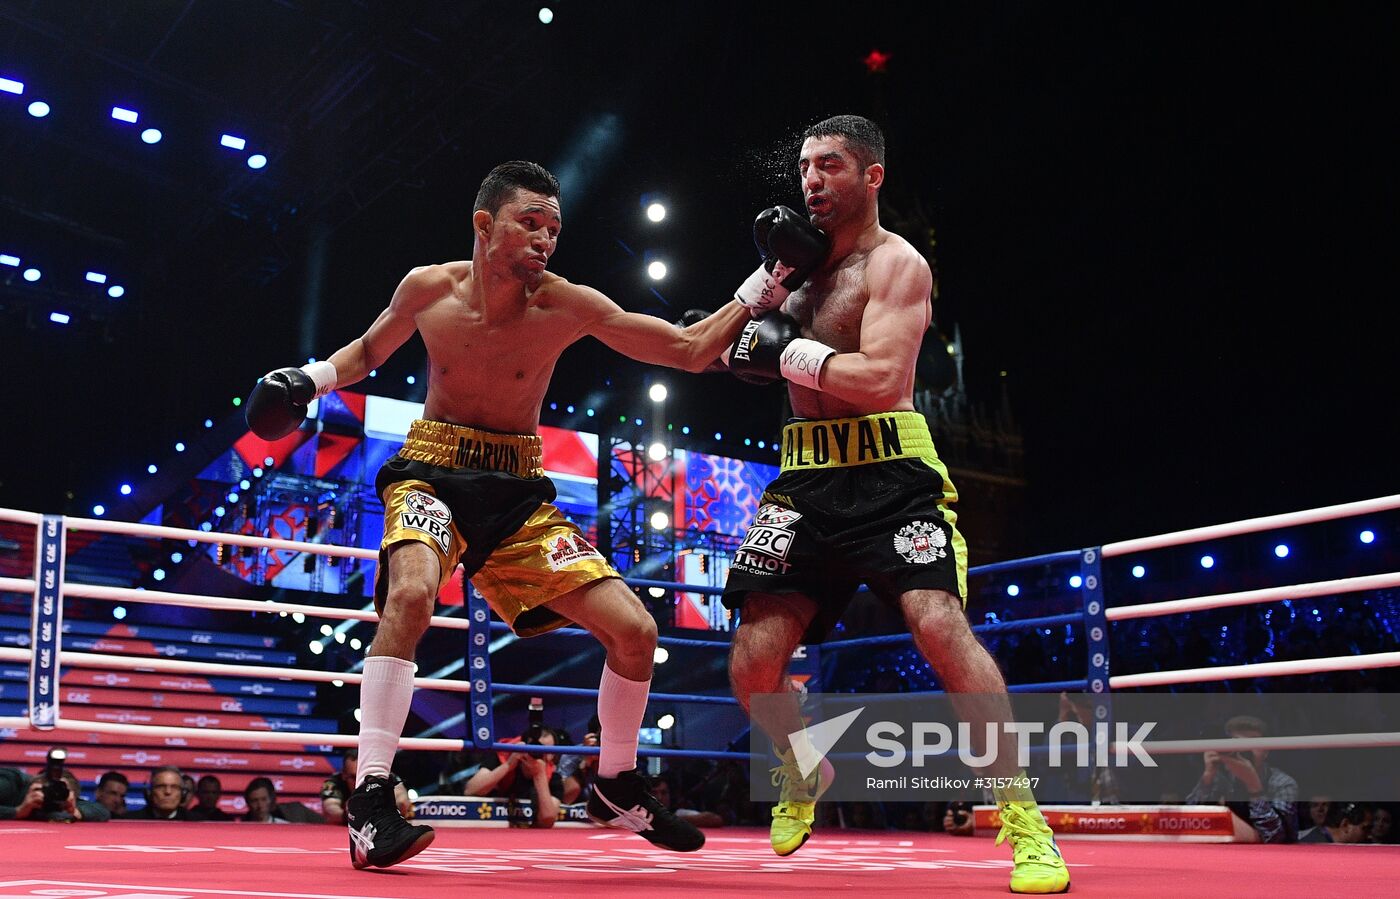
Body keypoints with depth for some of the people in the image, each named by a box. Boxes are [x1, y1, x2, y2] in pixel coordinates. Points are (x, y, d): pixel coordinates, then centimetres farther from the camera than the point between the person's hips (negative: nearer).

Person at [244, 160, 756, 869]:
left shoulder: (565, 306, -10)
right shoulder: (428, 288, -6)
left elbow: (692, 350, -10)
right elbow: (371, 347, 16)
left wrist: (756, 292, -20)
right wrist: (312, 378, -1)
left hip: (518, 494, 2)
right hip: (431, 471, -2)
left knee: (634, 631, -5)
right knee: (413, 591, -36)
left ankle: (615, 788, 21)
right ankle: (369, 799, -28)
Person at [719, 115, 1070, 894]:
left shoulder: (896, 262, -3)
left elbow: (880, 377, -18)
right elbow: (742, 348, 21)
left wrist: (787, 352, -11)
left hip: (889, 473, -6)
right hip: (808, 479, 6)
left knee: (939, 623, -26)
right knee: (753, 665, -1)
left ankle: (1025, 818, -15)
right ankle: (804, 772, 31)